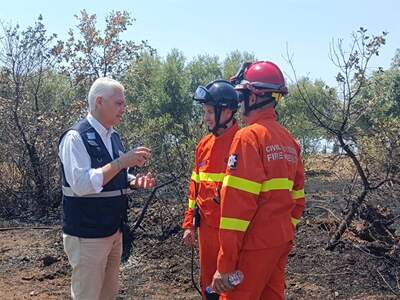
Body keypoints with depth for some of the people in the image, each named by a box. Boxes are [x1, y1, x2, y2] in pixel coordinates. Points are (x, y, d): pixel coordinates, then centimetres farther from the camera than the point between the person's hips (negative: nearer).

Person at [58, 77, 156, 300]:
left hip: (114, 230, 8)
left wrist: (136, 182, -2)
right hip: (87, 235, -8)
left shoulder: (113, 137, 10)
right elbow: (82, 184, -26)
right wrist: (122, 162, -26)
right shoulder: (76, 137, -15)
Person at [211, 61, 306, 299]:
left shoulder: (249, 137, -15)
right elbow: (297, 198, 14)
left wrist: (225, 264, -17)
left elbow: (236, 204, -20)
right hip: (282, 241, 8)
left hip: (255, 244, -8)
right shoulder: (289, 140, 10)